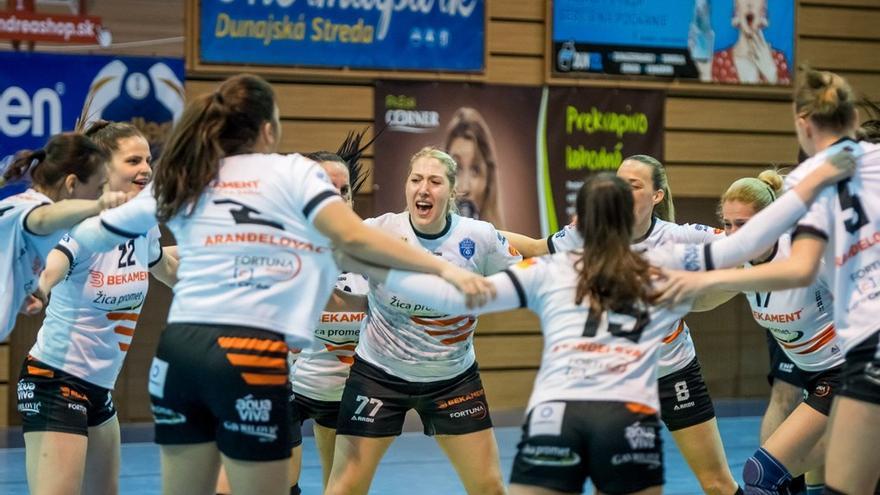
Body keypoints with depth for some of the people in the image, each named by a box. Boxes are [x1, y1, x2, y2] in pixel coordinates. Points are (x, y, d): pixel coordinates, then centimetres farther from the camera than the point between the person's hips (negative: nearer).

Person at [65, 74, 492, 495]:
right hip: (248, 354, -5)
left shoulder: (177, 181, 17)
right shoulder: (292, 171, 5)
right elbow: (354, 239, -10)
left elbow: (88, 236, 26)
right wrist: (444, 269, -10)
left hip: (177, 350, 5)